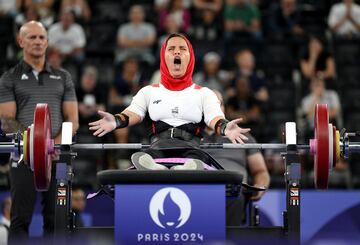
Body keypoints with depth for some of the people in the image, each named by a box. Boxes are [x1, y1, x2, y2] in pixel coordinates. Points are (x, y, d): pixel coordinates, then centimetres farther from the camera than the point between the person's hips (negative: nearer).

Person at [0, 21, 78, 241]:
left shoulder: (63, 78, 15)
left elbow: (73, 120, 9)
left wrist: (56, 144, -11)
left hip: (57, 158, 2)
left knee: (55, 219, 3)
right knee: (21, 219, -3)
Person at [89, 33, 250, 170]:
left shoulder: (204, 93, 24)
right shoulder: (149, 91, 28)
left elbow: (214, 118, 7)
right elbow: (134, 113, 11)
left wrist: (224, 128, -20)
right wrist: (116, 121, -14)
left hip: (191, 145, -1)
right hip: (158, 144, 1)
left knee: (196, 159, -40)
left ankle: (192, 170, -67)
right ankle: (154, 169, -65)